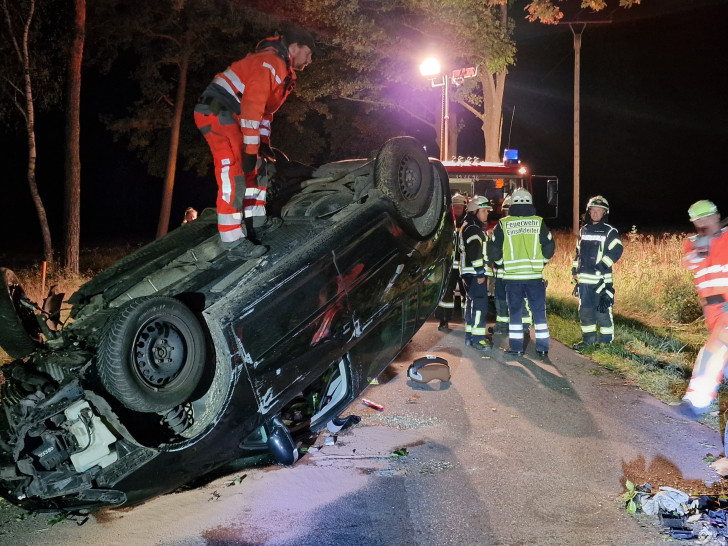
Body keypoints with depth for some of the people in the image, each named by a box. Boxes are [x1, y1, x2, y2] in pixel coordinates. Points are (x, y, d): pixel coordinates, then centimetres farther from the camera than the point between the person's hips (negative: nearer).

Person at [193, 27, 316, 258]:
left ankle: (256, 221, 28)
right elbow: (252, 107, -22)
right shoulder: (270, 63, -17)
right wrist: (251, 149, -21)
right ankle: (232, 239, -13)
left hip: (230, 115, 11)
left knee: (250, 169, 18)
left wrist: (263, 142, 14)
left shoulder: (282, 70, 17)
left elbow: (264, 107, 23)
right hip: (217, 112, -11)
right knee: (233, 175, -15)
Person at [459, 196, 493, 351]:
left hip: (469, 274, 11)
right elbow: (475, 252, -22)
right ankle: (477, 338, -11)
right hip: (475, 274, -11)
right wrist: (480, 273, -21)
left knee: (472, 303, 15)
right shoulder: (473, 229, -13)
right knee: (480, 304, -11)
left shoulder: (467, 227, 20)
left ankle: (470, 336, 21)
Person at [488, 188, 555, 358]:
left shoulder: (503, 224, -2)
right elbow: (550, 247, 3)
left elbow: (493, 250, 1)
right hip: (535, 275, 0)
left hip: (512, 275, 0)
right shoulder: (539, 223, -1)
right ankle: (542, 348, 7)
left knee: (514, 311, 10)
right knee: (539, 311, 7)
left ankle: (516, 346, 10)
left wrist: (503, 263, 18)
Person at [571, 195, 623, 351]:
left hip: (601, 278, -6)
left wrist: (602, 265, -18)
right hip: (584, 278, 6)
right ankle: (589, 338, 22)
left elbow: (616, 251, -12)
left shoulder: (609, 232, -3)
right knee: (585, 309, 11)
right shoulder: (584, 230, 16)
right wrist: (575, 269, 15)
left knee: (602, 309, -5)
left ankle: (606, 340, 3)